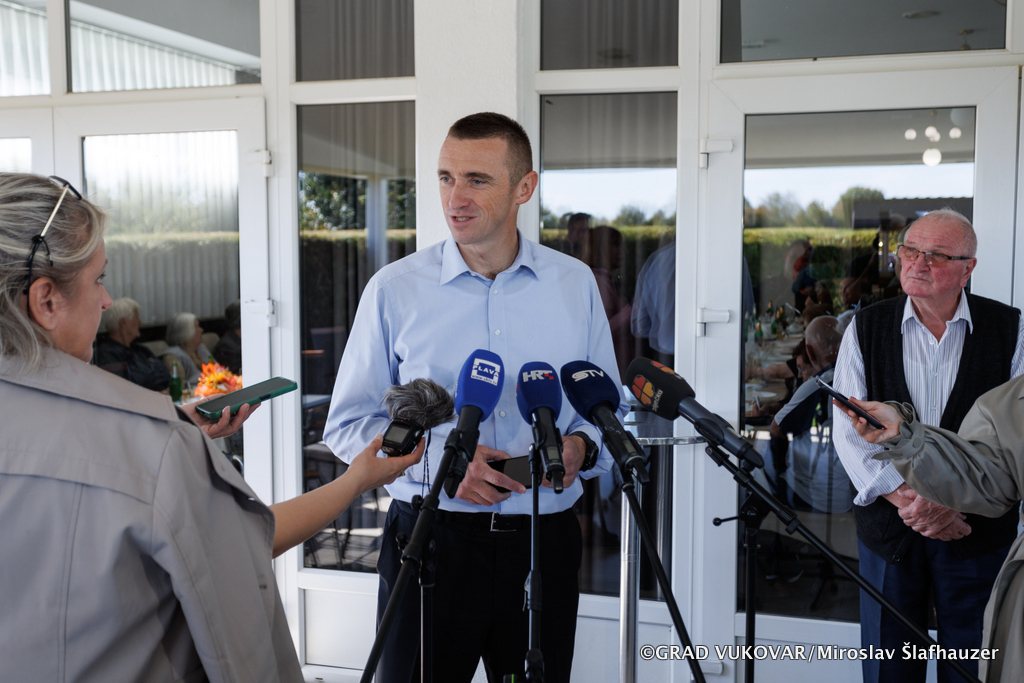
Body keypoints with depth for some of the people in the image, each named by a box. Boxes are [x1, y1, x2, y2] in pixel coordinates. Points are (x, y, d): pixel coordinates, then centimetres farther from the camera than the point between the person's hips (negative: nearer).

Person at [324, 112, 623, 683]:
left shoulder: (576, 283, 5)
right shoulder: (395, 288, -2)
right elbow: (348, 425, 1)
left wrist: (580, 446, -9)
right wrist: (438, 461, -15)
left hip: (545, 539, 2)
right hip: (430, 535, -2)